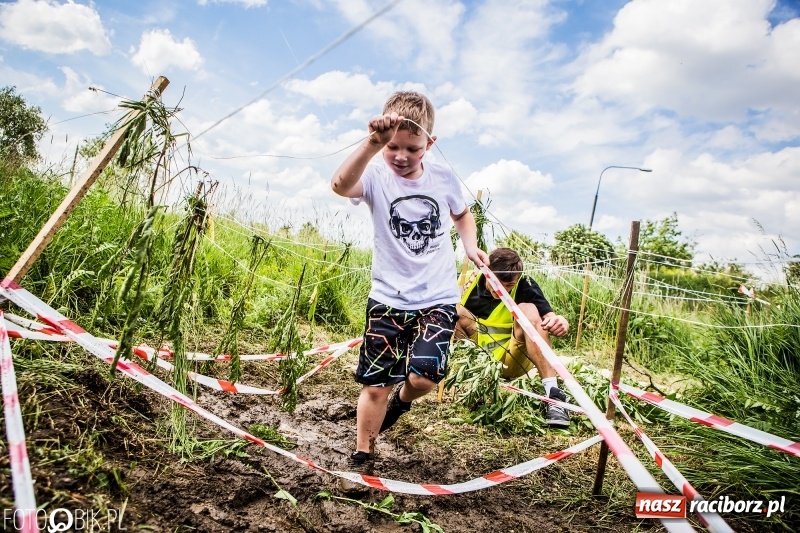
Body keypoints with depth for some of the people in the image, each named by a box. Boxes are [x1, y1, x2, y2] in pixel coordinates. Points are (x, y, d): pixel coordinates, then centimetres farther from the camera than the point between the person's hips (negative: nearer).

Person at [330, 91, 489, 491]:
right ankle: (362, 458, 29)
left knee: (423, 377, -13)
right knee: (375, 385, 6)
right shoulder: (377, 177, -11)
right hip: (387, 299, -1)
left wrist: (471, 246, 1)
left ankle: (401, 400, 25)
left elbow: (462, 213, 20)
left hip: (437, 299, 1)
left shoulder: (444, 179, -2)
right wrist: (372, 145, -51)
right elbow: (341, 185, -36)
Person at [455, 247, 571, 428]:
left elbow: (550, 317, -22)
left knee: (528, 310, -26)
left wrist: (560, 323, -45)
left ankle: (553, 393, -35)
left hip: (511, 362, -1)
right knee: (457, 312, -19)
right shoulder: (469, 281, -9)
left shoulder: (525, 286, -11)